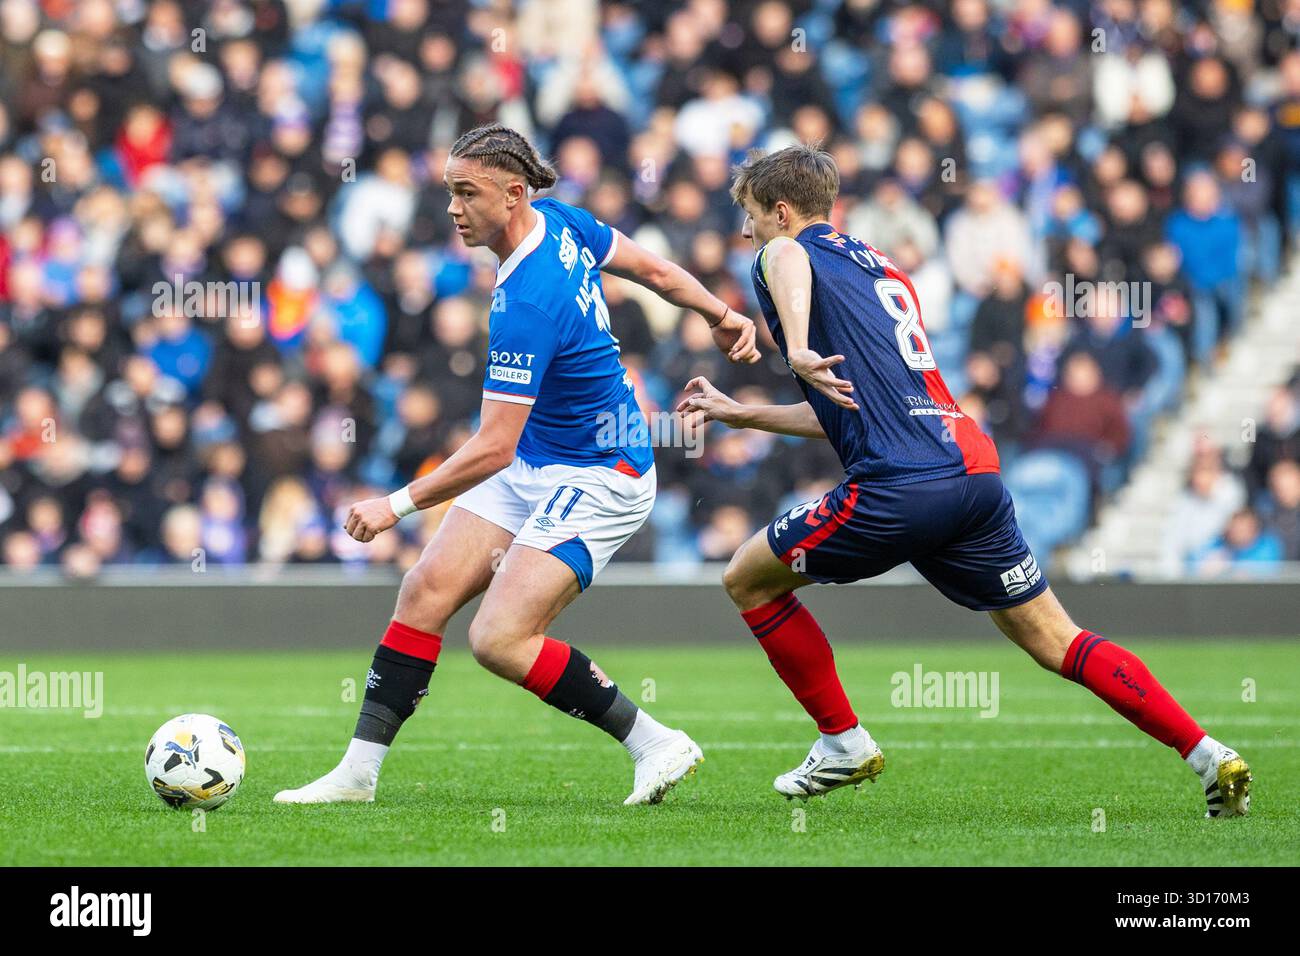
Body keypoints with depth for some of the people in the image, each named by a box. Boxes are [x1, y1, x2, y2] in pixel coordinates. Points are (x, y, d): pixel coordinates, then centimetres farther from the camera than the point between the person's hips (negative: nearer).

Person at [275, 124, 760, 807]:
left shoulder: (527, 304, -29)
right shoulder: (557, 221, -4)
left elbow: (493, 449, -28)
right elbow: (653, 270, 11)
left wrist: (398, 505, -24)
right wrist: (720, 316, 23)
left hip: (598, 480, -10)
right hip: (533, 462, 10)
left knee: (499, 640, -18)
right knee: (426, 591, -1)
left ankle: (655, 743, -4)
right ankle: (359, 771, 2)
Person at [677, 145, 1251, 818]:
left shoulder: (782, 256, 7)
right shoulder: (884, 271, 31)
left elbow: (788, 257, -21)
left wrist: (797, 347, -37)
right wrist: (739, 414, 40)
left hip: (900, 485, -8)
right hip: (976, 470, 8)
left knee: (748, 581, 13)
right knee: (1055, 641, 8)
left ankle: (843, 742, 15)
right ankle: (1209, 755, -3)